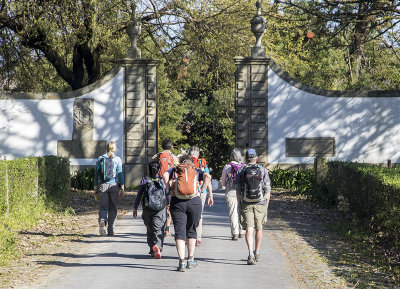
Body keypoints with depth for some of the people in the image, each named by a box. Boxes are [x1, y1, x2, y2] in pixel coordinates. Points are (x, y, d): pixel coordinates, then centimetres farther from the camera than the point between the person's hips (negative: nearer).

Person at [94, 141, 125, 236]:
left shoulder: (100, 159, 6)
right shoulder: (117, 159, 1)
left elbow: (96, 174, 6)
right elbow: (120, 174, -4)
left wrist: (96, 188, 11)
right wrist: (122, 189, -1)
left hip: (102, 185, 1)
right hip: (113, 185, -1)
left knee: (103, 206, 8)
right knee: (112, 208, 9)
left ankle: (102, 220, -23)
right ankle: (110, 230, 7)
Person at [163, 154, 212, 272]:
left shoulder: (174, 170, 16)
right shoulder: (196, 171, 16)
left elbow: (165, 176, -3)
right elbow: (207, 176, -2)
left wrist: (169, 190, 4)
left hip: (177, 202, -1)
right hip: (194, 201, 1)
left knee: (179, 232, -1)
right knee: (191, 231, 16)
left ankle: (182, 261, -11)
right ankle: (191, 260, 17)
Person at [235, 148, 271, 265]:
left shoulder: (241, 171, 0)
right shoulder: (263, 170, 1)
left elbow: (238, 191, 1)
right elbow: (268, 190, -1)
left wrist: (240, 206, 9)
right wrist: (266, 205, 8)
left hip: (246, 204, -1)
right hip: (260, 203, 1)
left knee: (249, 229, -5)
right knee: (259, 229, 16)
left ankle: (251, 253, -20)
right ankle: (257, 253, 26)